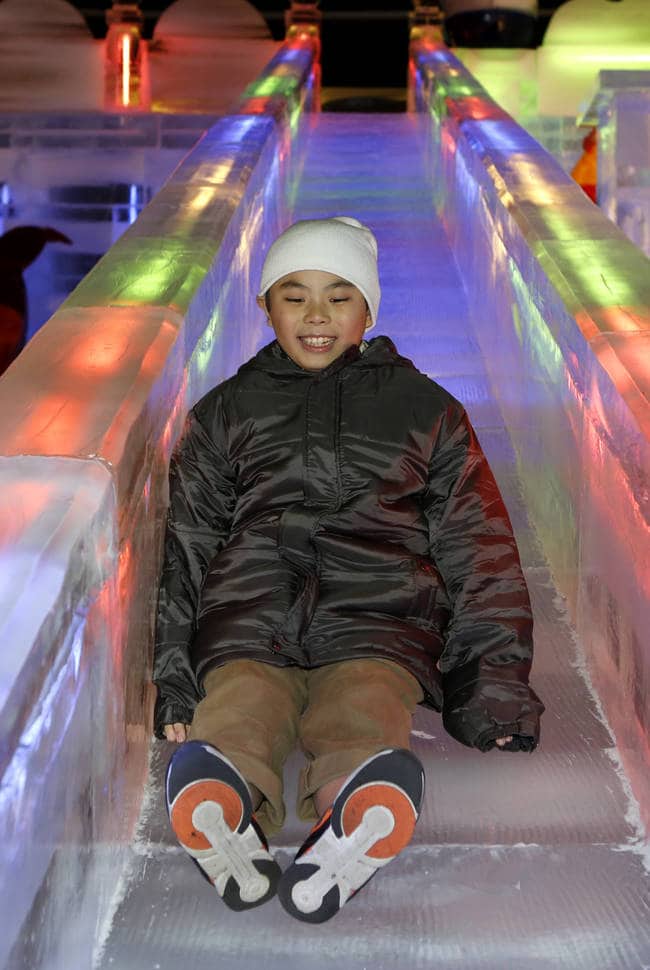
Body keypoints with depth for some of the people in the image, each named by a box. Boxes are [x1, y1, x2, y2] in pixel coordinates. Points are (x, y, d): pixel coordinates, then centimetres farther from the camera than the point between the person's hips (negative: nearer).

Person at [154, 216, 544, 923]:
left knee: (365, 721, -38)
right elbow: (185, 547, 22)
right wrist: (172, 676, 8)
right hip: (248, 628, 1)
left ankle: (363, 811, -64)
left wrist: (492, 681, 11)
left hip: (377, 622, -1)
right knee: (232, 723, -36)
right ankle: (220, 806, -62)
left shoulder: (425, 409, 25)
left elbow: (478, 551, 22)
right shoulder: (226, 412, 27)